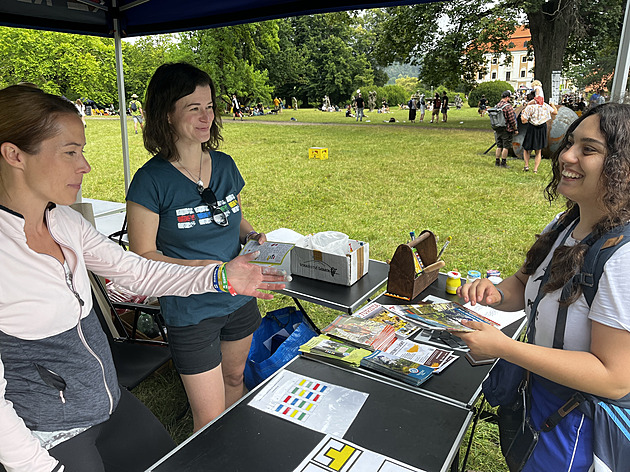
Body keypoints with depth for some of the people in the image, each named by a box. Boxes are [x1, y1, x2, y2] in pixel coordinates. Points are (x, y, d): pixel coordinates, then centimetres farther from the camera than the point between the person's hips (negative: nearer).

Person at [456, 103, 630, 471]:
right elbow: (525, 283, 8)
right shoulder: (565, 227, -4)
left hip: (584, 427, -7)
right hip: (540, 396, 8)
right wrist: (497, 294, -15)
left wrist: (503, 347, -31)